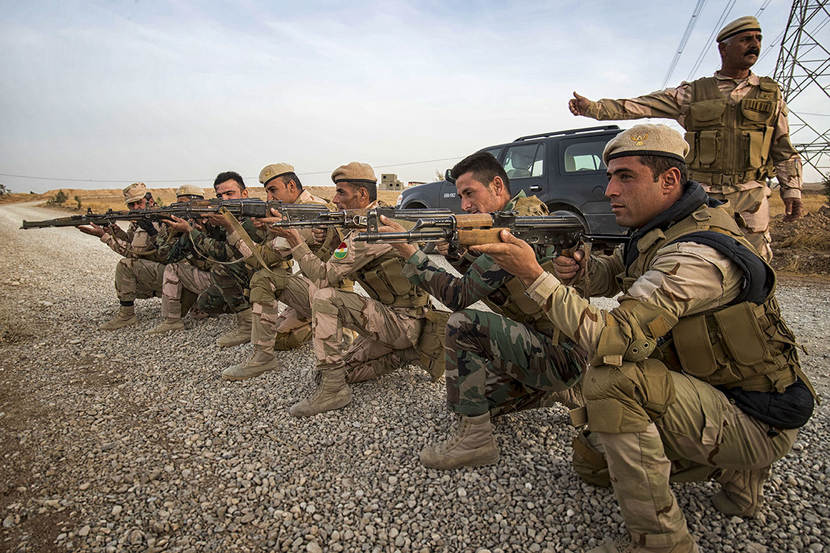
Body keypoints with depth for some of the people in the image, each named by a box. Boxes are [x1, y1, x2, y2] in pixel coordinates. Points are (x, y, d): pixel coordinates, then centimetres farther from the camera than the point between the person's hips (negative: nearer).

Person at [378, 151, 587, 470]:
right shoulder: (512, 218, 10)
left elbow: (461, 295, -23)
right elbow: (479, 277, 12)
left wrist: (410, 253, -18)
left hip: (564, 355, -10)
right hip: (546, 347, 10)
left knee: (463, 325, -25)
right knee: (472, 396, 16)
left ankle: (475, 439, -13)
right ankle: (554, 392, 24)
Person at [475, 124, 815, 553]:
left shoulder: (698, 253, -30)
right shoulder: (665, 227, 0)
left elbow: (617, 340, -37)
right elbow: (612, 274, 12)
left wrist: (534, 276, -37)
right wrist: (579, 266, -11)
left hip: (758, 423, -9)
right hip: (715, 392, 9)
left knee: (611, 379, -33)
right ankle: (735, 471, 22)